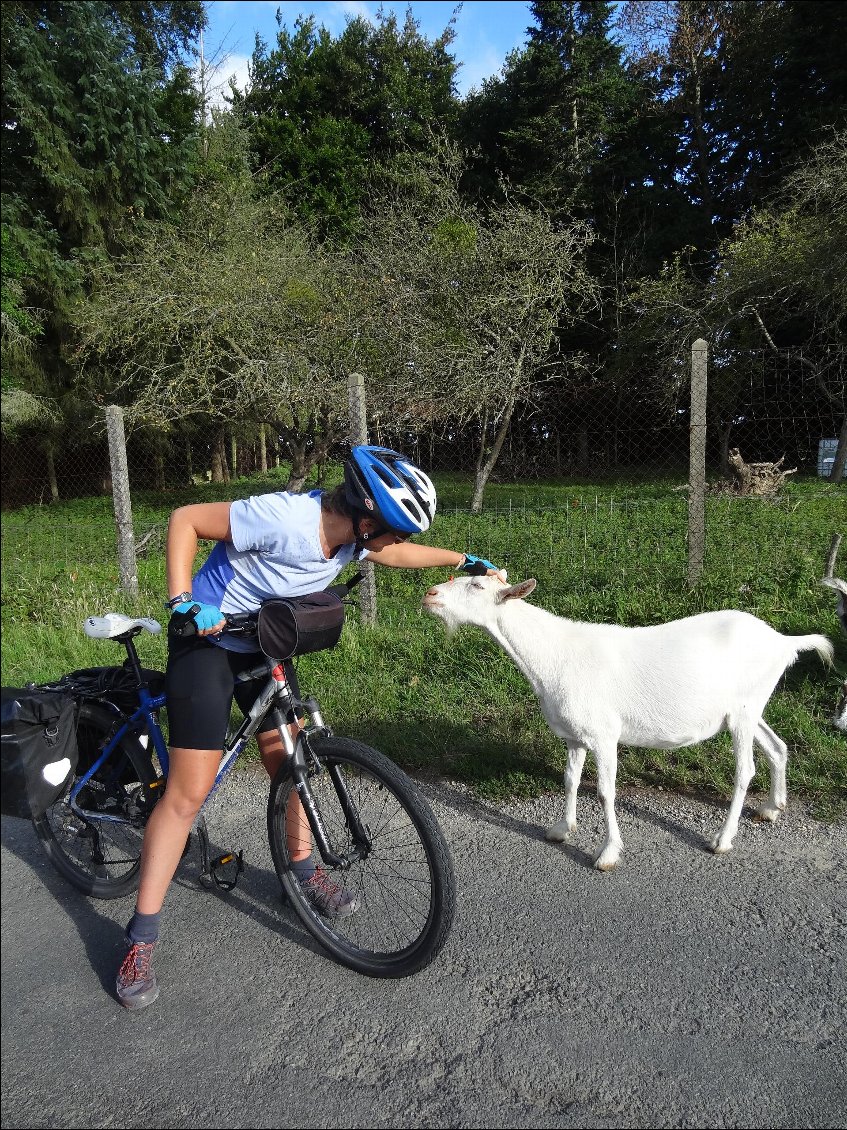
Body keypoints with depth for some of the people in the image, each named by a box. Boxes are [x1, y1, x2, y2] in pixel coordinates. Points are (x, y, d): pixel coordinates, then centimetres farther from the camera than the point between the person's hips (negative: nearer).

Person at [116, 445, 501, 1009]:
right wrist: (183, 600, -30)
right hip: (208, 641, -7)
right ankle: (141, 938, 7)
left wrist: (464, 559, 19)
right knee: (189, 792, -7)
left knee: (289, 766, 9)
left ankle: (305, 873, 33)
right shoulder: (284, 517, -32)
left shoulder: (351, 534, -9)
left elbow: (400, 555, 14)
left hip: (266, 647, 7)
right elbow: (185, 519, -22)